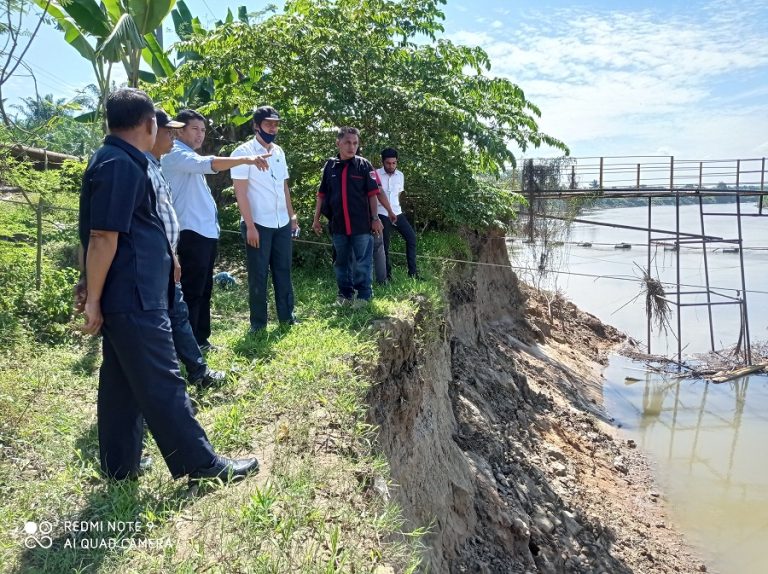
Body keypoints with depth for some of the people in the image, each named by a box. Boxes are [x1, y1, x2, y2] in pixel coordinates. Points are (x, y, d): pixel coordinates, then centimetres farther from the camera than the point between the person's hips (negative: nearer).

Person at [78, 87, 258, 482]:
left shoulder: (115, 161, 15)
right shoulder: (120, 166, -16)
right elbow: (103, 237, -19)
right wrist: (93, 299, -17)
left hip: (129, 295, 10)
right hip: (133, 298, -10)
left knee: (122, 382, 15)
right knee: (162, 383, -3)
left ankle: (119, 466, 27)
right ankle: (199, 463, 8)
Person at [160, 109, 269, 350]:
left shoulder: (191, 158, 22)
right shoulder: (175, 154, -10)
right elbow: (208, 164, -30)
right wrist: (246, 159, -40)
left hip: (206, 231, 10)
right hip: (191, 232, -10)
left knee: (204, 290, 14)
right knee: (191, 292, -7)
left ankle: (200, 339, 24)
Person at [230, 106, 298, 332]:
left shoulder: (279, 152, 10)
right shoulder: (243, 152, -8)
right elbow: (240, 192, -12)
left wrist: (292, 216, 13)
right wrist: (250, 226, -17)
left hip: (282, 223, 6)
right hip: (258, 224, -6)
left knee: (283, 270, 11)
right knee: (258, 274, 3)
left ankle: (287, 315, 22)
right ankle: (258, 322, 13)